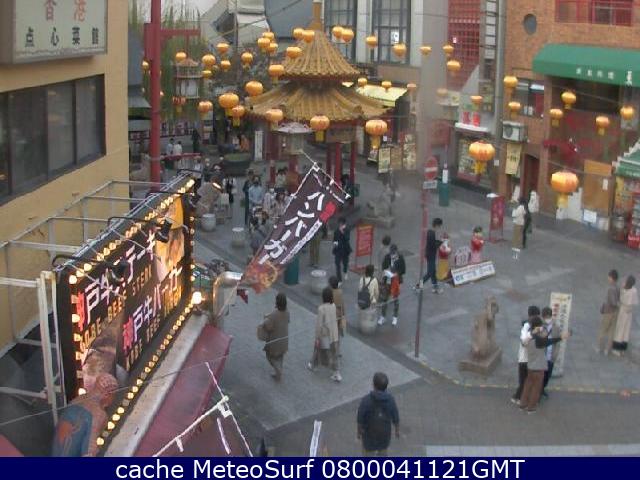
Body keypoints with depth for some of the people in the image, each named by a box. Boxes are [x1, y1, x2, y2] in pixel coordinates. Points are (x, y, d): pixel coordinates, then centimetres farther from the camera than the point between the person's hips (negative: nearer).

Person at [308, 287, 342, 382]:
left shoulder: (321, 308, -25)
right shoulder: (333, 306, -8)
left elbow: (319, 325, -21)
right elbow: (335, 319, 5)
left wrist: (317, 338, -11)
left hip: (324, 334, -5)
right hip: (334, 335, 5)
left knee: (318, 349, 21)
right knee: (333, 354, 13)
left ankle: (313, 365, 45)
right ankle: (337, 374, 14)